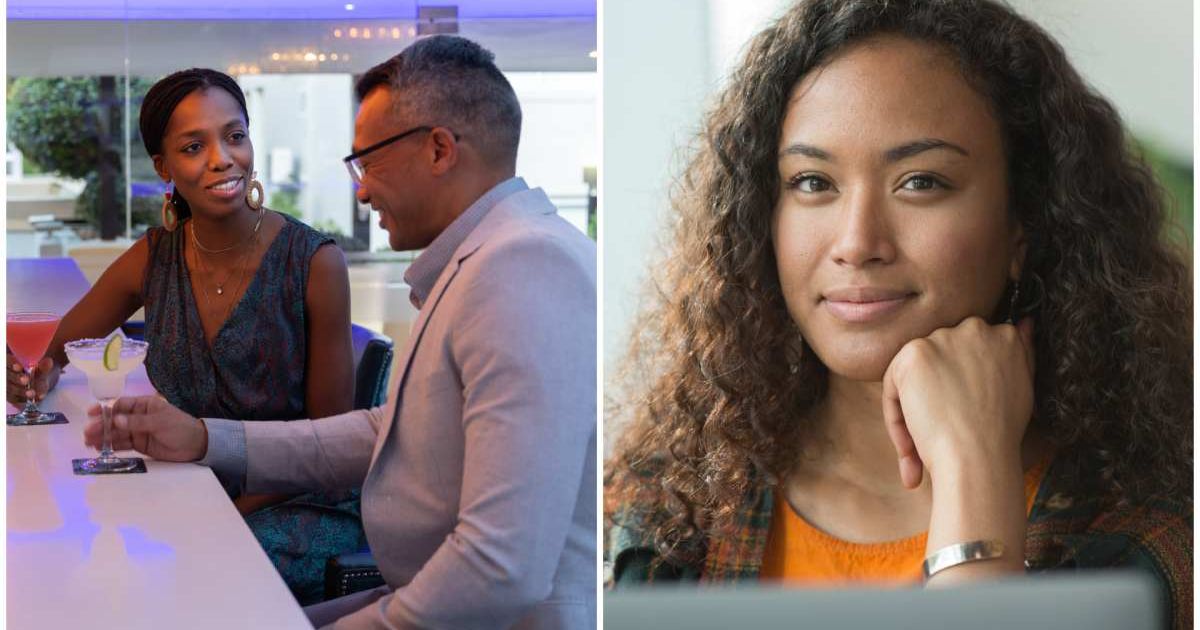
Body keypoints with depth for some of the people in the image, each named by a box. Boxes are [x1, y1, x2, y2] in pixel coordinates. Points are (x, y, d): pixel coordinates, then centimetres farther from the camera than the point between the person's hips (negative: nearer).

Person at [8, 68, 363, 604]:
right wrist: (32, 376, -13)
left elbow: (329, 440, -8)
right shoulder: (153, 258, 1)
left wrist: (230, 511, -19)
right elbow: (55, 349, 13)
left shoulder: (314, 262, -12)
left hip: (298, 505, -4)